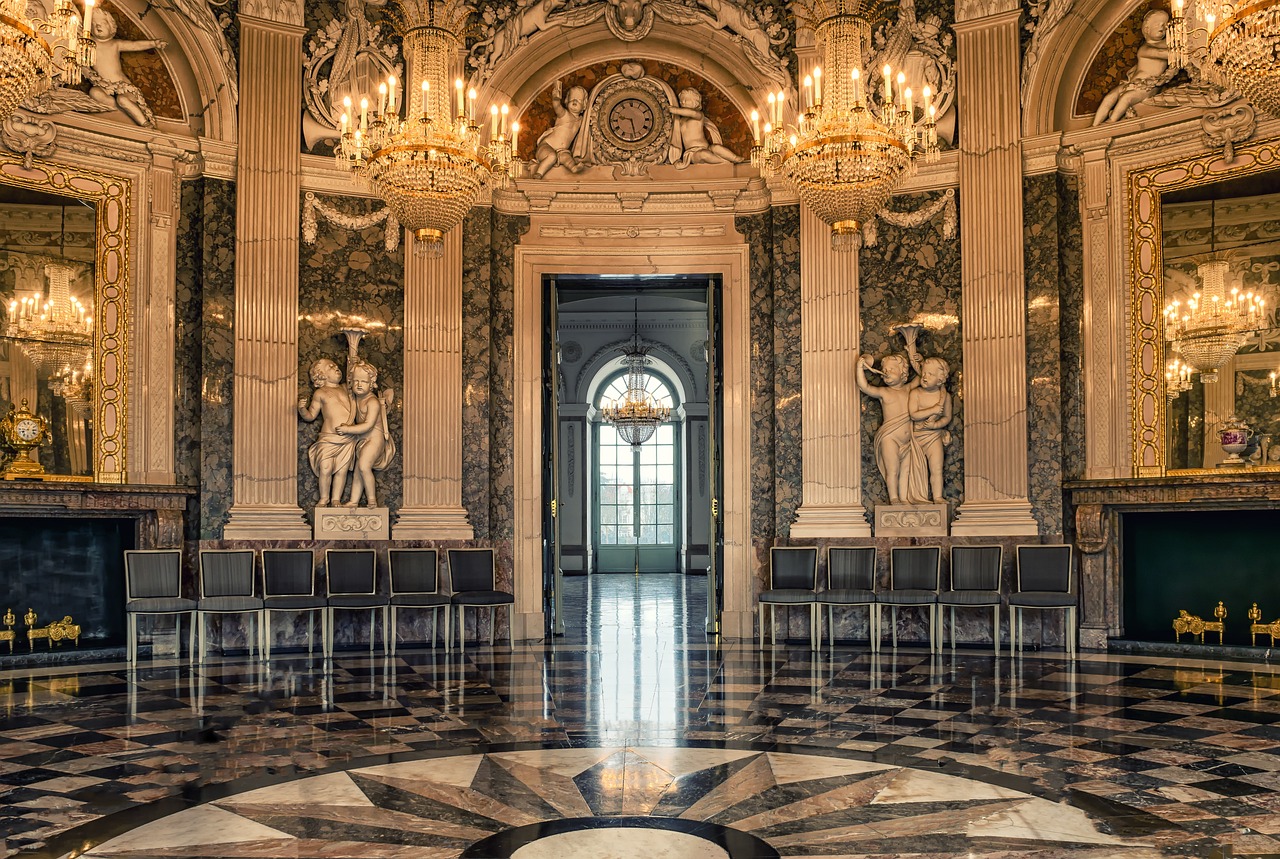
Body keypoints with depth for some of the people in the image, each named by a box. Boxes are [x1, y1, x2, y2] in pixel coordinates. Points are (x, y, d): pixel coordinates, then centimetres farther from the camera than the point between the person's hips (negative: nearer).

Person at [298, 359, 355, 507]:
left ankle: (336, 500, 9)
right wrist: (302, 409, -11)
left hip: (348, 438, 3)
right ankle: (324, 499, 5)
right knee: (325, 468, -12)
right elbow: (310, 416, 8)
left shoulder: (345, 389, 17)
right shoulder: (320, 393, 8)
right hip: (328, 437, -3)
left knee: (342, 470, 0)